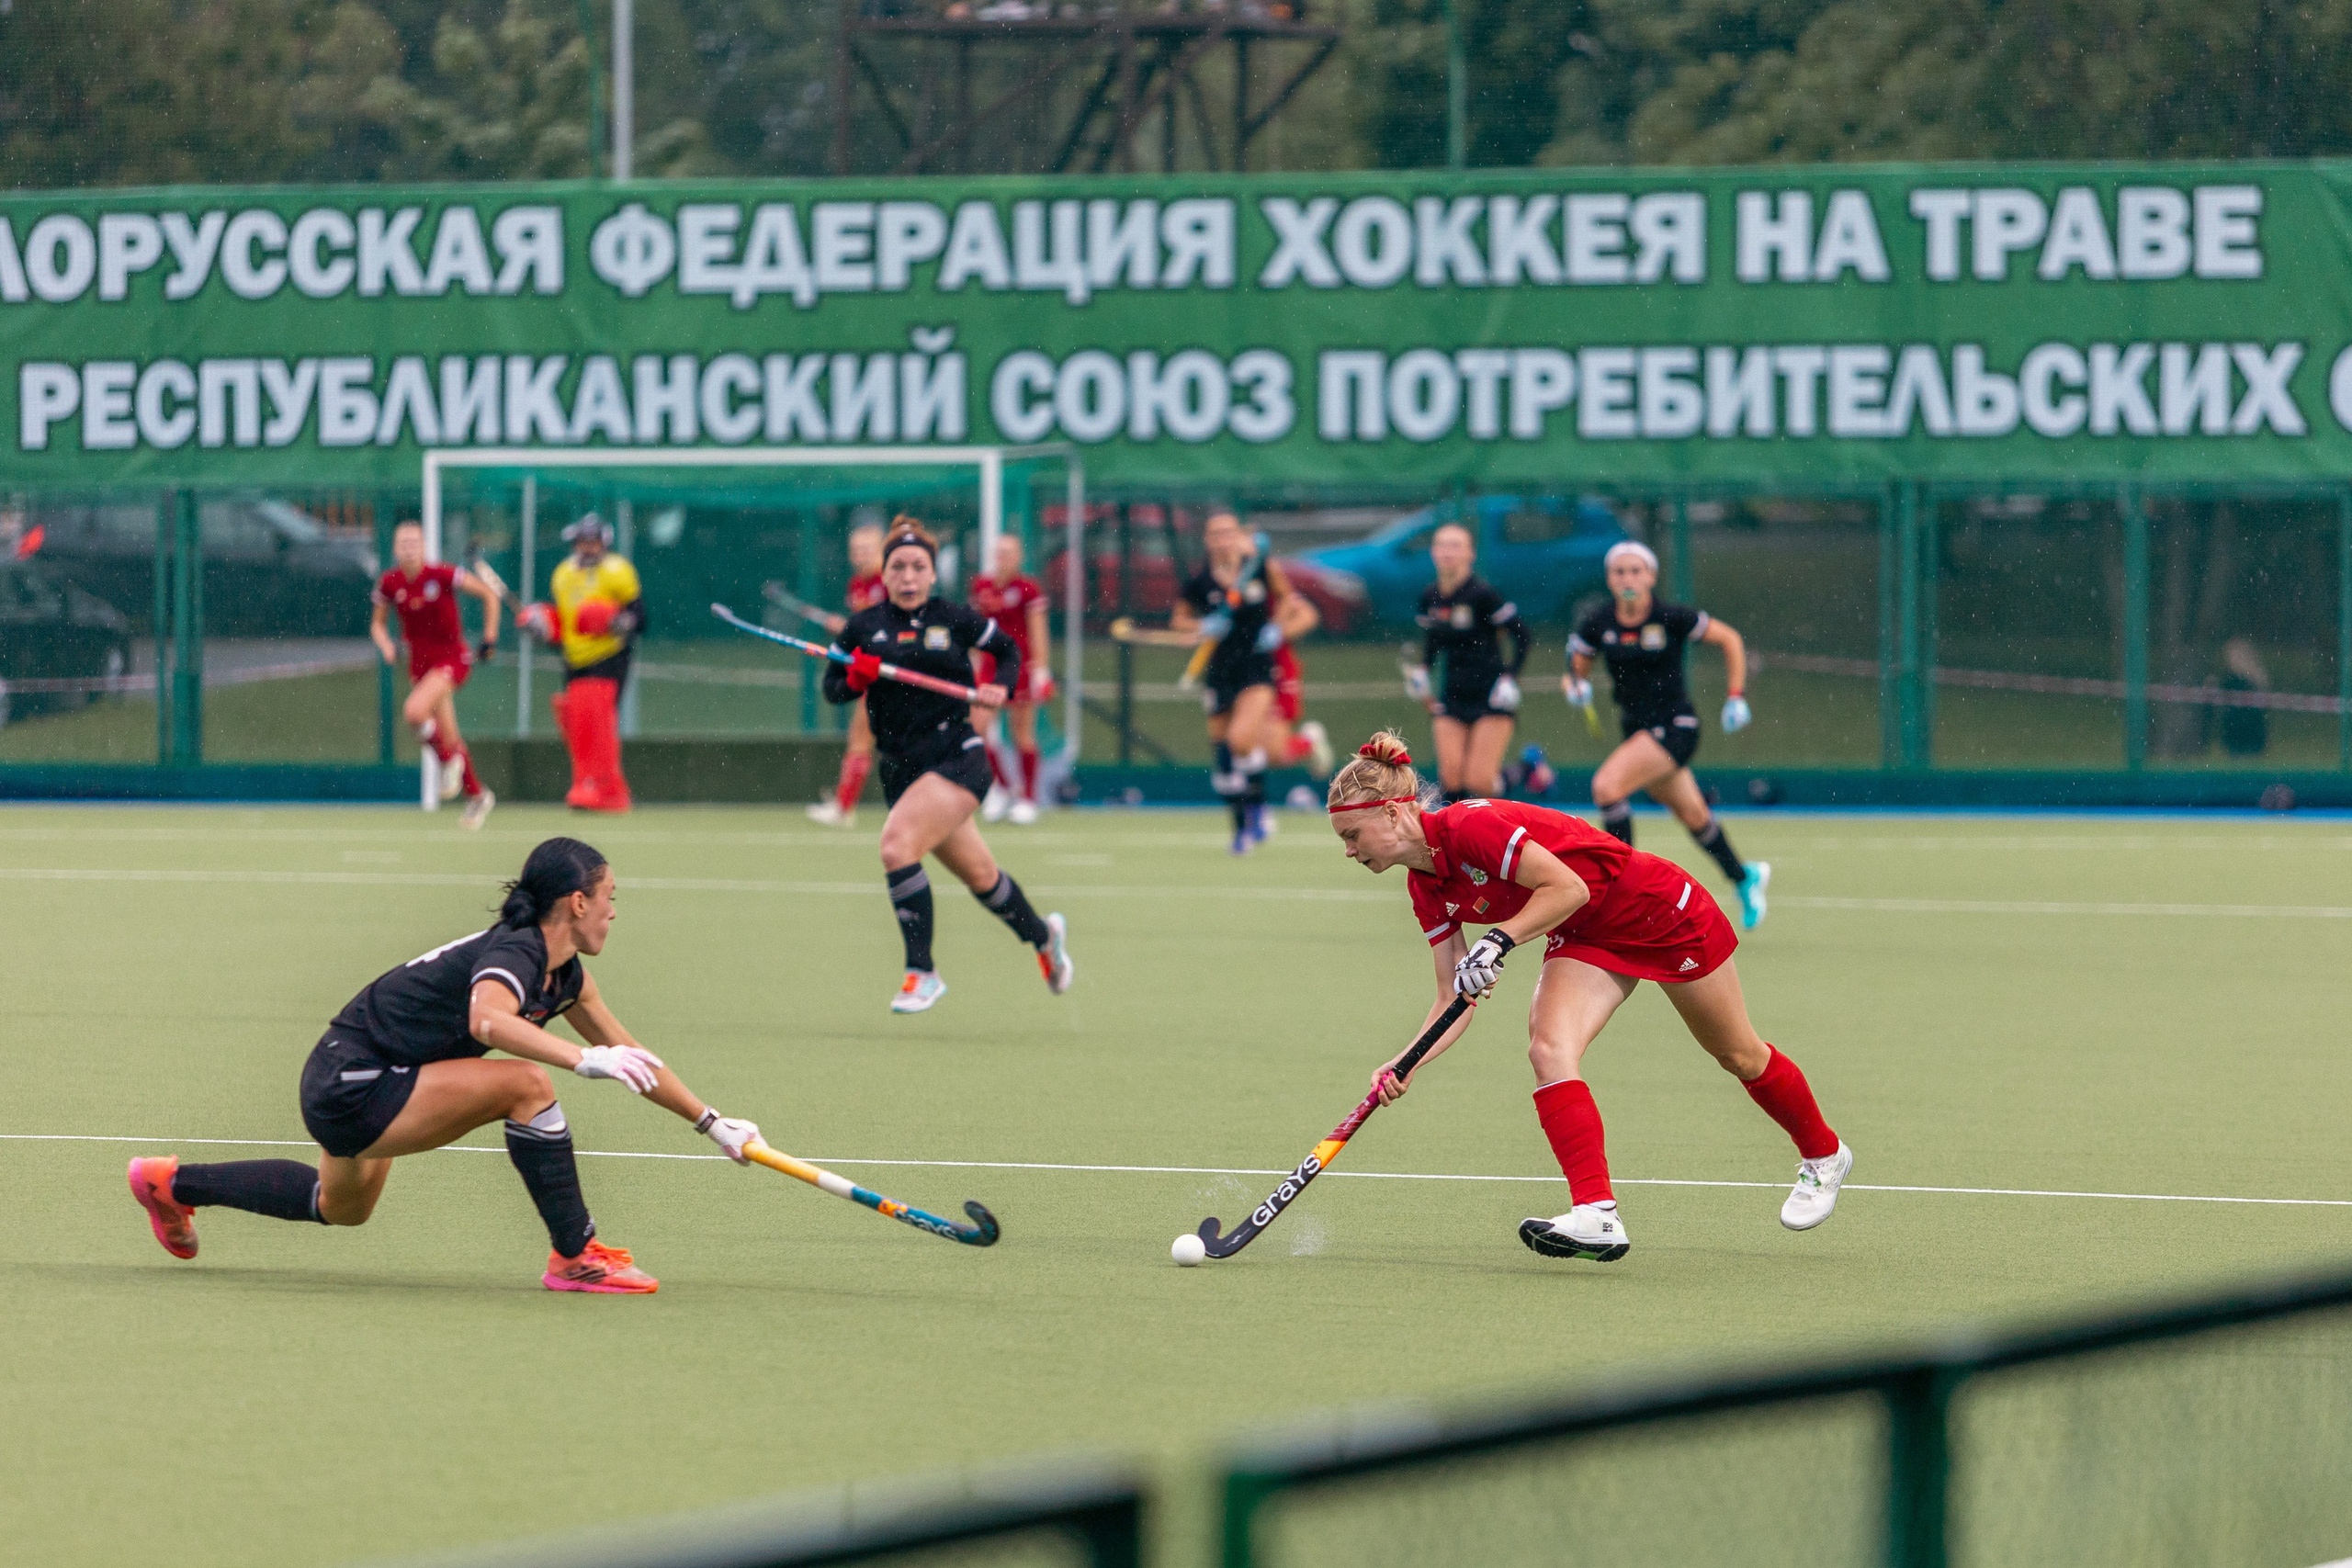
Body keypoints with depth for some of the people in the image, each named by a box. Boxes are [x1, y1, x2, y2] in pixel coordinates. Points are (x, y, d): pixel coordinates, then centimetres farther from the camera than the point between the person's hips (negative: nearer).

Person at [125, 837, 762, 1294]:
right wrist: (584, 1061, -56)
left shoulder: (565, 975, 5)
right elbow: (488, 1019, -48)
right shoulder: (514, 953, -24)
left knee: (342, 1207, 37)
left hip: (344, 1086, 10)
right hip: (350, 1086, -10)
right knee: (525, 1084, -25)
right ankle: (575, 1258, -16)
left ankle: (171, 1184, 49)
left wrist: (712, 1123, 17)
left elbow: (629, 1055, 16)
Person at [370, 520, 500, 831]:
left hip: (453, 657, -5)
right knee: (448, 735, 9)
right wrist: (387, 647, -10)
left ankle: (446, 759, 0)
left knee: (415, 711, -28)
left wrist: (489, 638, -10)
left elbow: (489, 594, -7)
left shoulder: (442, 575, -16)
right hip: (420, 662, 5)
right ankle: (477, 796, 27)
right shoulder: (390, 583, -4)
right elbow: (377, 624, 10)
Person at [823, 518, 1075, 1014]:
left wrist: (1000, 686, -6)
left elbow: (1008, 651, 14)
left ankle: (922, 973, -19)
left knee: (896, 845, -26)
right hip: (900, 769, 5)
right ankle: (1043, 935, 45)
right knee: (979, 876, 17)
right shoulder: (864, 628, 4)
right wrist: (855, 678, -14)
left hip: (956, 761, -5)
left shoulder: (956, 620, -1)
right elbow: (832, 688, 8)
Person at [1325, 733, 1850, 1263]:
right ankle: (1597, 1217, -26)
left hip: (1661, 909, -7)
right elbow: (1455, 1001, -4)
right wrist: (1408, 1065, -18)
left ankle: (1824, 1156, 36)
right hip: (1587, 939, 7)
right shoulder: (1427, 889, -4)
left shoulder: (1470, 826, -30)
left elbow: (1569, 887, -31)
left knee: (1740, 1055, 11)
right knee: (1549, 1049, -20)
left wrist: (1500, 940, -36)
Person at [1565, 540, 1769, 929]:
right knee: (1694, 816, 19)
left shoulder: (1672, 618, -14)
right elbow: (1574, 673, 7)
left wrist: (1735, 698, -3)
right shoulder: (1597, 625, -4)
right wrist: (1575, 687, -17)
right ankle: (1745, 878, 44)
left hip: (1676, 725, -6)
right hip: (1637, 730, 6)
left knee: (1607, 785, -26)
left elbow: (1730, 639, -2)